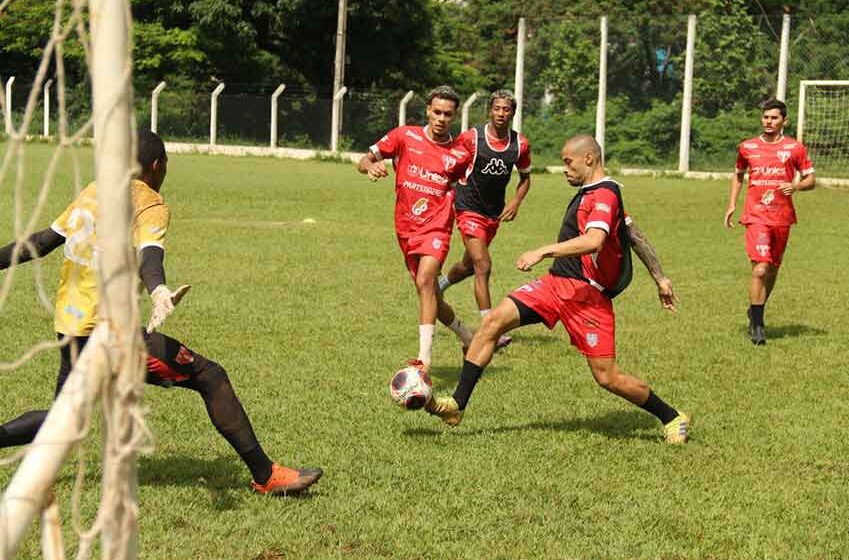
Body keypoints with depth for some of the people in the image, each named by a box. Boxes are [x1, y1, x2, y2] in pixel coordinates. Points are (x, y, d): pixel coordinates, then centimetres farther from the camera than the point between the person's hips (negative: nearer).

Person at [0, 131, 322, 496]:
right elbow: (149, 255, -28)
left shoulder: (92, 192, 14)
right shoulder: (150, 204, -8)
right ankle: (265, 475, -4)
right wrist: (158, 291, -46)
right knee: (211, 378, -3)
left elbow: (43, 242, 17)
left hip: (68, 328, 8)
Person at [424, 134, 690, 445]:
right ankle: (457, 405, -6)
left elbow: (593, 241, -32)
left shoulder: (604, 194, -13)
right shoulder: (589, 193, 18)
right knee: (493, 321, -7)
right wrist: (659, 278, 30)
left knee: (607, 377, -6)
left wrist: (543, 251, -35)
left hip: (587, 295, -9)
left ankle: (672, 419, 16)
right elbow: (635, 235, 24)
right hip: (555, 283, 9)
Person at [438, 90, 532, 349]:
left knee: (469, 265, 22)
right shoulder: (471, 137, -14)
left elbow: (525, 177, 13)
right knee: (483, 266, -18)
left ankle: (438, 286, 53)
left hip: (495, 213, 6)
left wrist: (515, 202, -2)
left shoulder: (520, 144, -2)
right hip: (469, 209, -6)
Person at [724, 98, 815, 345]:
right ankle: (756, 325, -8)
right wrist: (732, 205, 13)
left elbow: (811, 179, 6)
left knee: (772, 270, 11)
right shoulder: (747, 147, 6)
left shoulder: (794, 148, 2)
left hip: (782, 217, 1)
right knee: (760, 269, -14)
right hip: (756, 216, -1)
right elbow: (738, 175, 21)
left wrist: (795, 186, -15)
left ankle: (756, 312, 33)